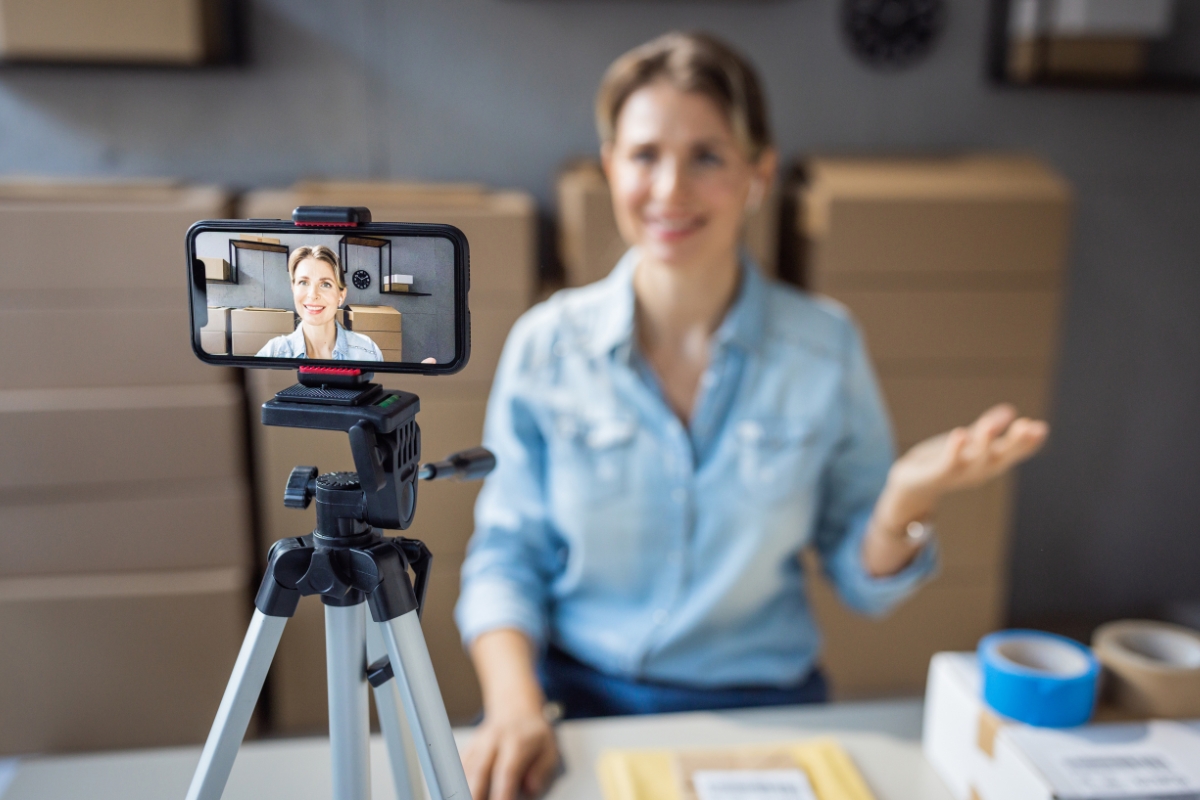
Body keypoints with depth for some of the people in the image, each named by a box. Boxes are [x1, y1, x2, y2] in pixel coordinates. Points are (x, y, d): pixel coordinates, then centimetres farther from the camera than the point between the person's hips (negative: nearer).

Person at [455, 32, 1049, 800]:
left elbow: (864, 583, 1)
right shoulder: (546, 345, -5)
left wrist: (908, 497, -19)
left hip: (761, 702, 1)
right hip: (575, 693, 0)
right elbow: (505, 555, 2)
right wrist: (513, 703, -14)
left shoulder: (826, 346, -5)